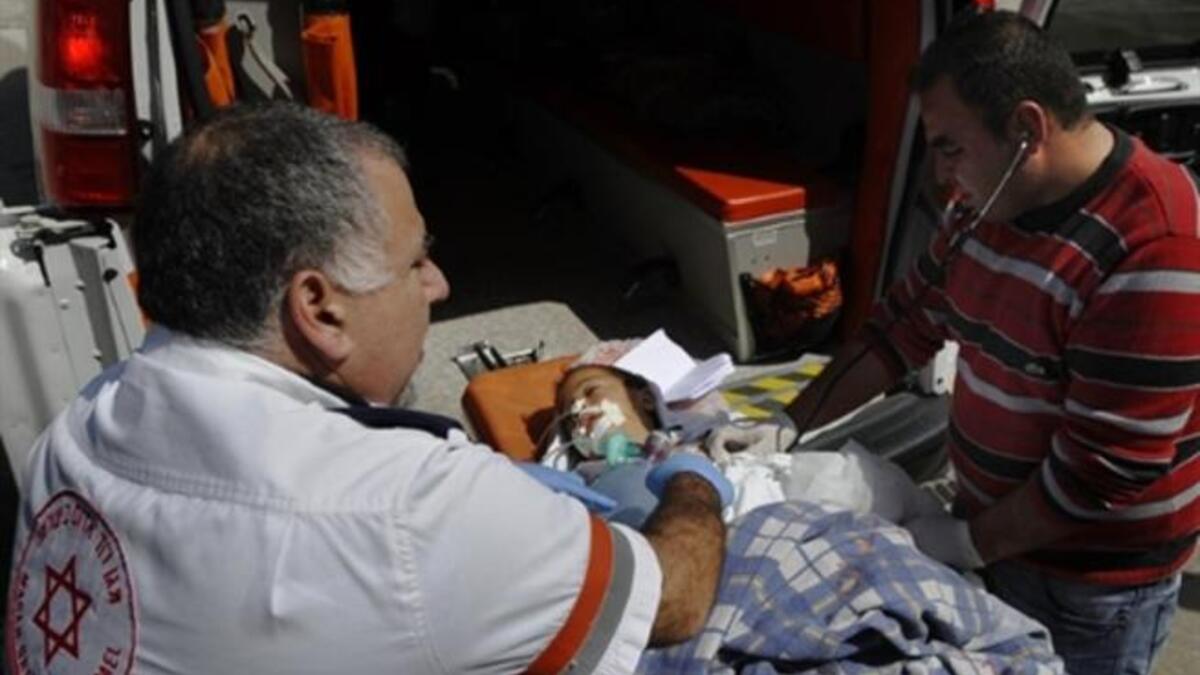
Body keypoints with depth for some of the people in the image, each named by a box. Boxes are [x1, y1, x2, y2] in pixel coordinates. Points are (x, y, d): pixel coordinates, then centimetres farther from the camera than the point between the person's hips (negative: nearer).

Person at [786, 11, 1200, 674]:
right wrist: (791, 424, 0)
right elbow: (907, 320, 5)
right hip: (989, 525, 7)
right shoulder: (995, 201, -2)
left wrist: (968, 542, -17)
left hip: (1092, 579, -7)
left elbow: (1104, 467, -27)